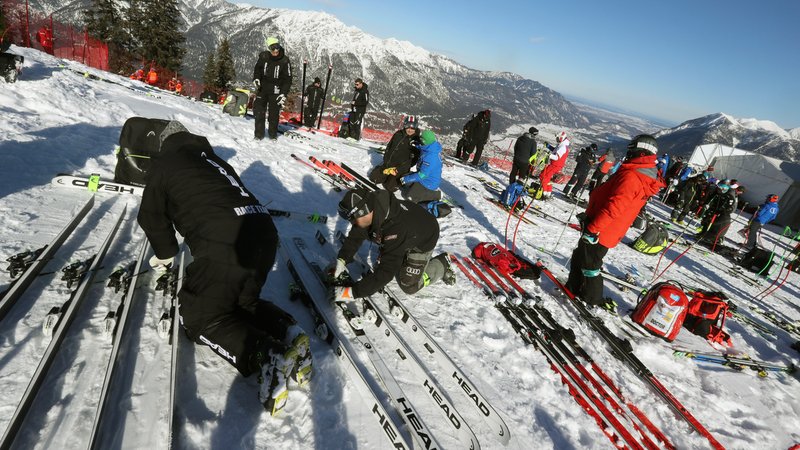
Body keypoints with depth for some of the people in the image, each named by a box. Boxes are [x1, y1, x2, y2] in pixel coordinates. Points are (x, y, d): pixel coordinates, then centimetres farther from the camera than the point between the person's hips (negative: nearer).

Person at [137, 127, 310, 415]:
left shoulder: (164, 164, 14)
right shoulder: (215, 160, 31)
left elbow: (152, 215, 20)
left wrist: (166, 253, 36)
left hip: (224, 246, -7)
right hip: (265, 234, 7)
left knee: (199, 316, 9)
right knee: (242, 303, 26)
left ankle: (266, 356, -16)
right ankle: (287, 333, -1)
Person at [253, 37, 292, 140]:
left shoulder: (285, 61, -12)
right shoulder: (263, 56, -6)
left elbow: (287, 79, -7)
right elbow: (257, 68, 12)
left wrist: (283, 94, -14)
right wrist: (256, 79, -6)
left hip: (275, 91, -2)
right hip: (262, 88, 2)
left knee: (274, 114, 5)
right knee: (259, 112, 2)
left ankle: (273, 134, 24)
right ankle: (259, 134, 14)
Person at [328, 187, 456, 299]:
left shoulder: (396, 230, -47)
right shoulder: (371, 206, -27)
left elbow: (386, 272, -44)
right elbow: (355, 236, -10)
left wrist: (353, 292, -43)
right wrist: (341, 260, -22)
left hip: (424, 239, -6)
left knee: (409, 286, -4)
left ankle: (442, 264, 16)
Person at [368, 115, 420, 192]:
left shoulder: (417, 140, -13)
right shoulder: (398, 134, 1)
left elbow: (413, 160, -15)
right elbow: (388, 147, 10)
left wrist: (397, 170, -20)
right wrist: (385, 163, -1)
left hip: (400, 169, -5)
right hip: (387, 164, 5)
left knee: (390, 187, -14)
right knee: (373, 177, 5)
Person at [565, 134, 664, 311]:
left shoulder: (631, 176, -23)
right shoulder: (645, 176, 10)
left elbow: (613, 207, -30)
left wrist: (592, 228, -25)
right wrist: (589, 216, 22)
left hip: (599, 232, -9)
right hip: (609, 232, 9)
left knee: (589, 265, 6)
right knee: (579, 257, 21)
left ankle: (594, 300, 21)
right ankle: (574, 288, 35)